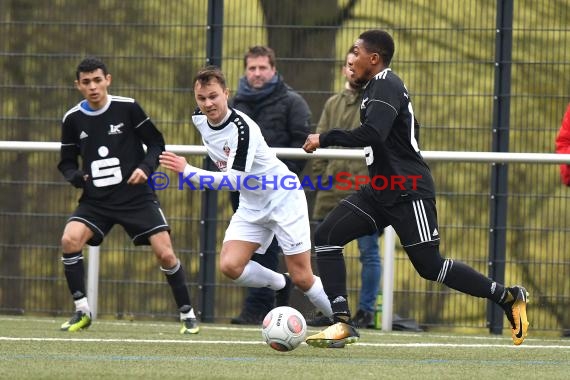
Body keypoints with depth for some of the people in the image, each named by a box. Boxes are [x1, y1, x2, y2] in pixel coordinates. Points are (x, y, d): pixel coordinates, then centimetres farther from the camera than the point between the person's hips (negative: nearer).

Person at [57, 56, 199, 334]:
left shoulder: (127, 108, -7)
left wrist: (146, 167, -18)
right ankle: (82, 312, -9)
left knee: (165, 253, -10)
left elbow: (156, 143, 0)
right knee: (69, 240, -23)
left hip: (137, 196, -2)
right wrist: (75, 176, -12)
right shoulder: (72, 119, 0)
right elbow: (67, 162, 10)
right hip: (96, 200, 2)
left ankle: (187, 315, 9)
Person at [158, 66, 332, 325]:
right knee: (229, 266, -13)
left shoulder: (242, 127, -29)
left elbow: (234, 179, -35)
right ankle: (280, 285, 14)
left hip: (283, 199, -7)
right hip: (251, 205, 7)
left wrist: (188, 173, -40)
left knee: (302, 279, -6)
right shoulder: (199, 119, -6)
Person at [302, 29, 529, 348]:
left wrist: (325, 139, -21)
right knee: (327, 237, -3)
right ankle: (343, 324, -7)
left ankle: (509, 297, 8)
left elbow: (372, 134, -30)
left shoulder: (386, 85, -14)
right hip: (381, 191, 10)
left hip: (408, 192, -10)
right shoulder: (378, 86, 17)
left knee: (430, 266, -7)